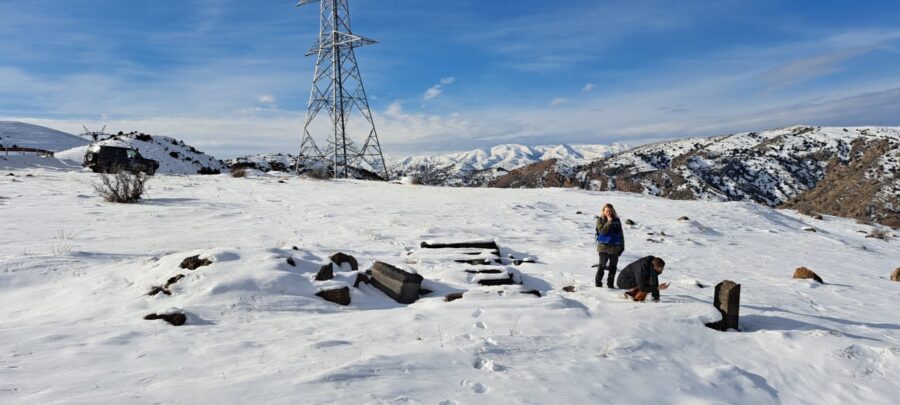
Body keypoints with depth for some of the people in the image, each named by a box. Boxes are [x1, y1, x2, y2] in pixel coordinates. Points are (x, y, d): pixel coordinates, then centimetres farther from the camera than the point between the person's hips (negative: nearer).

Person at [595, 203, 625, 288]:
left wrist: (622, 246, 8)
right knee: (602, 266, 0)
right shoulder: (600, 220, -2)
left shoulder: (616, 220, 6)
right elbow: (602, 231, -17)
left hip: (615, 247, 3)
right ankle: (598, 283, 10)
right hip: (604, 247, -3)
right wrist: (609, 222, -21)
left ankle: (610, 284, 19)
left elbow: (621, 233, 10)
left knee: (613, 267, 9)